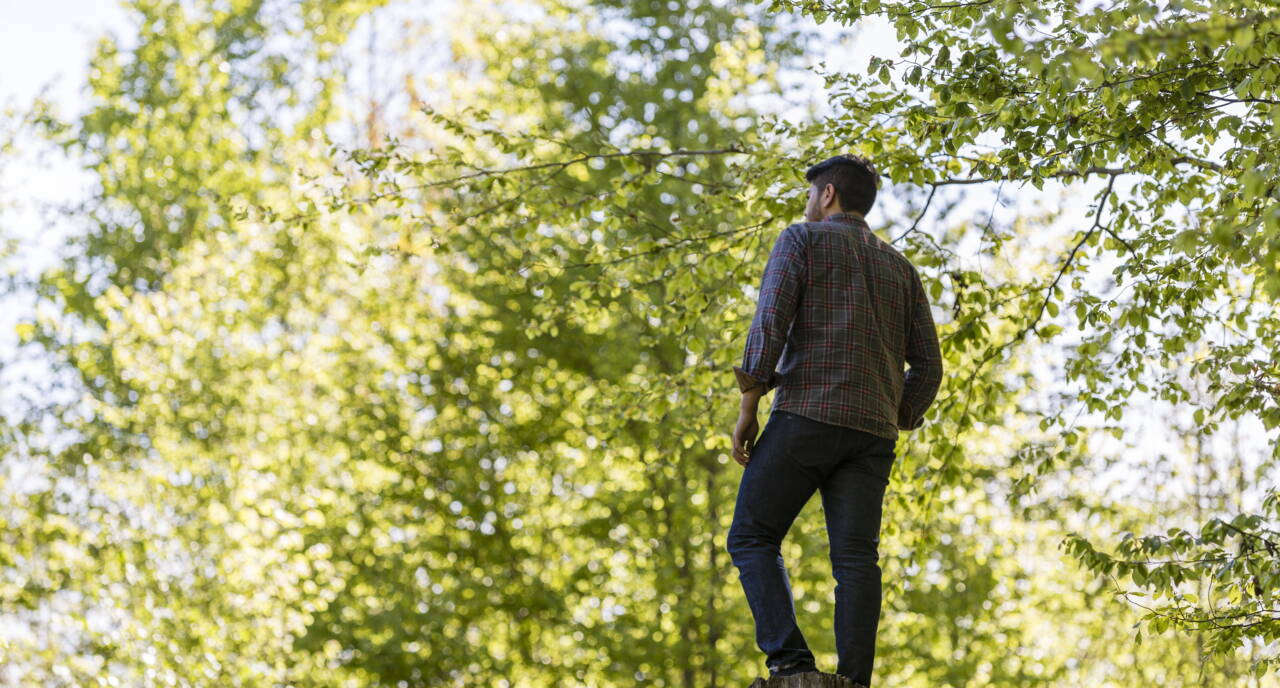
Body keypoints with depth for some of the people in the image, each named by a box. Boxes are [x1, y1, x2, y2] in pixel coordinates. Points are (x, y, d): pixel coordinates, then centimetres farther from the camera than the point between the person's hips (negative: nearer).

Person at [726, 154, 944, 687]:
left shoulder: (802, 240, 6)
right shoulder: (899, 267, 22)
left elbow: (769, 324, -8)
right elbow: (927, 365, 15)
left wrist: (747, 409, -5)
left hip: (806, 415, -5)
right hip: (871, 432, 5)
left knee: (751, 538, 2)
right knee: (855, 558, -2)